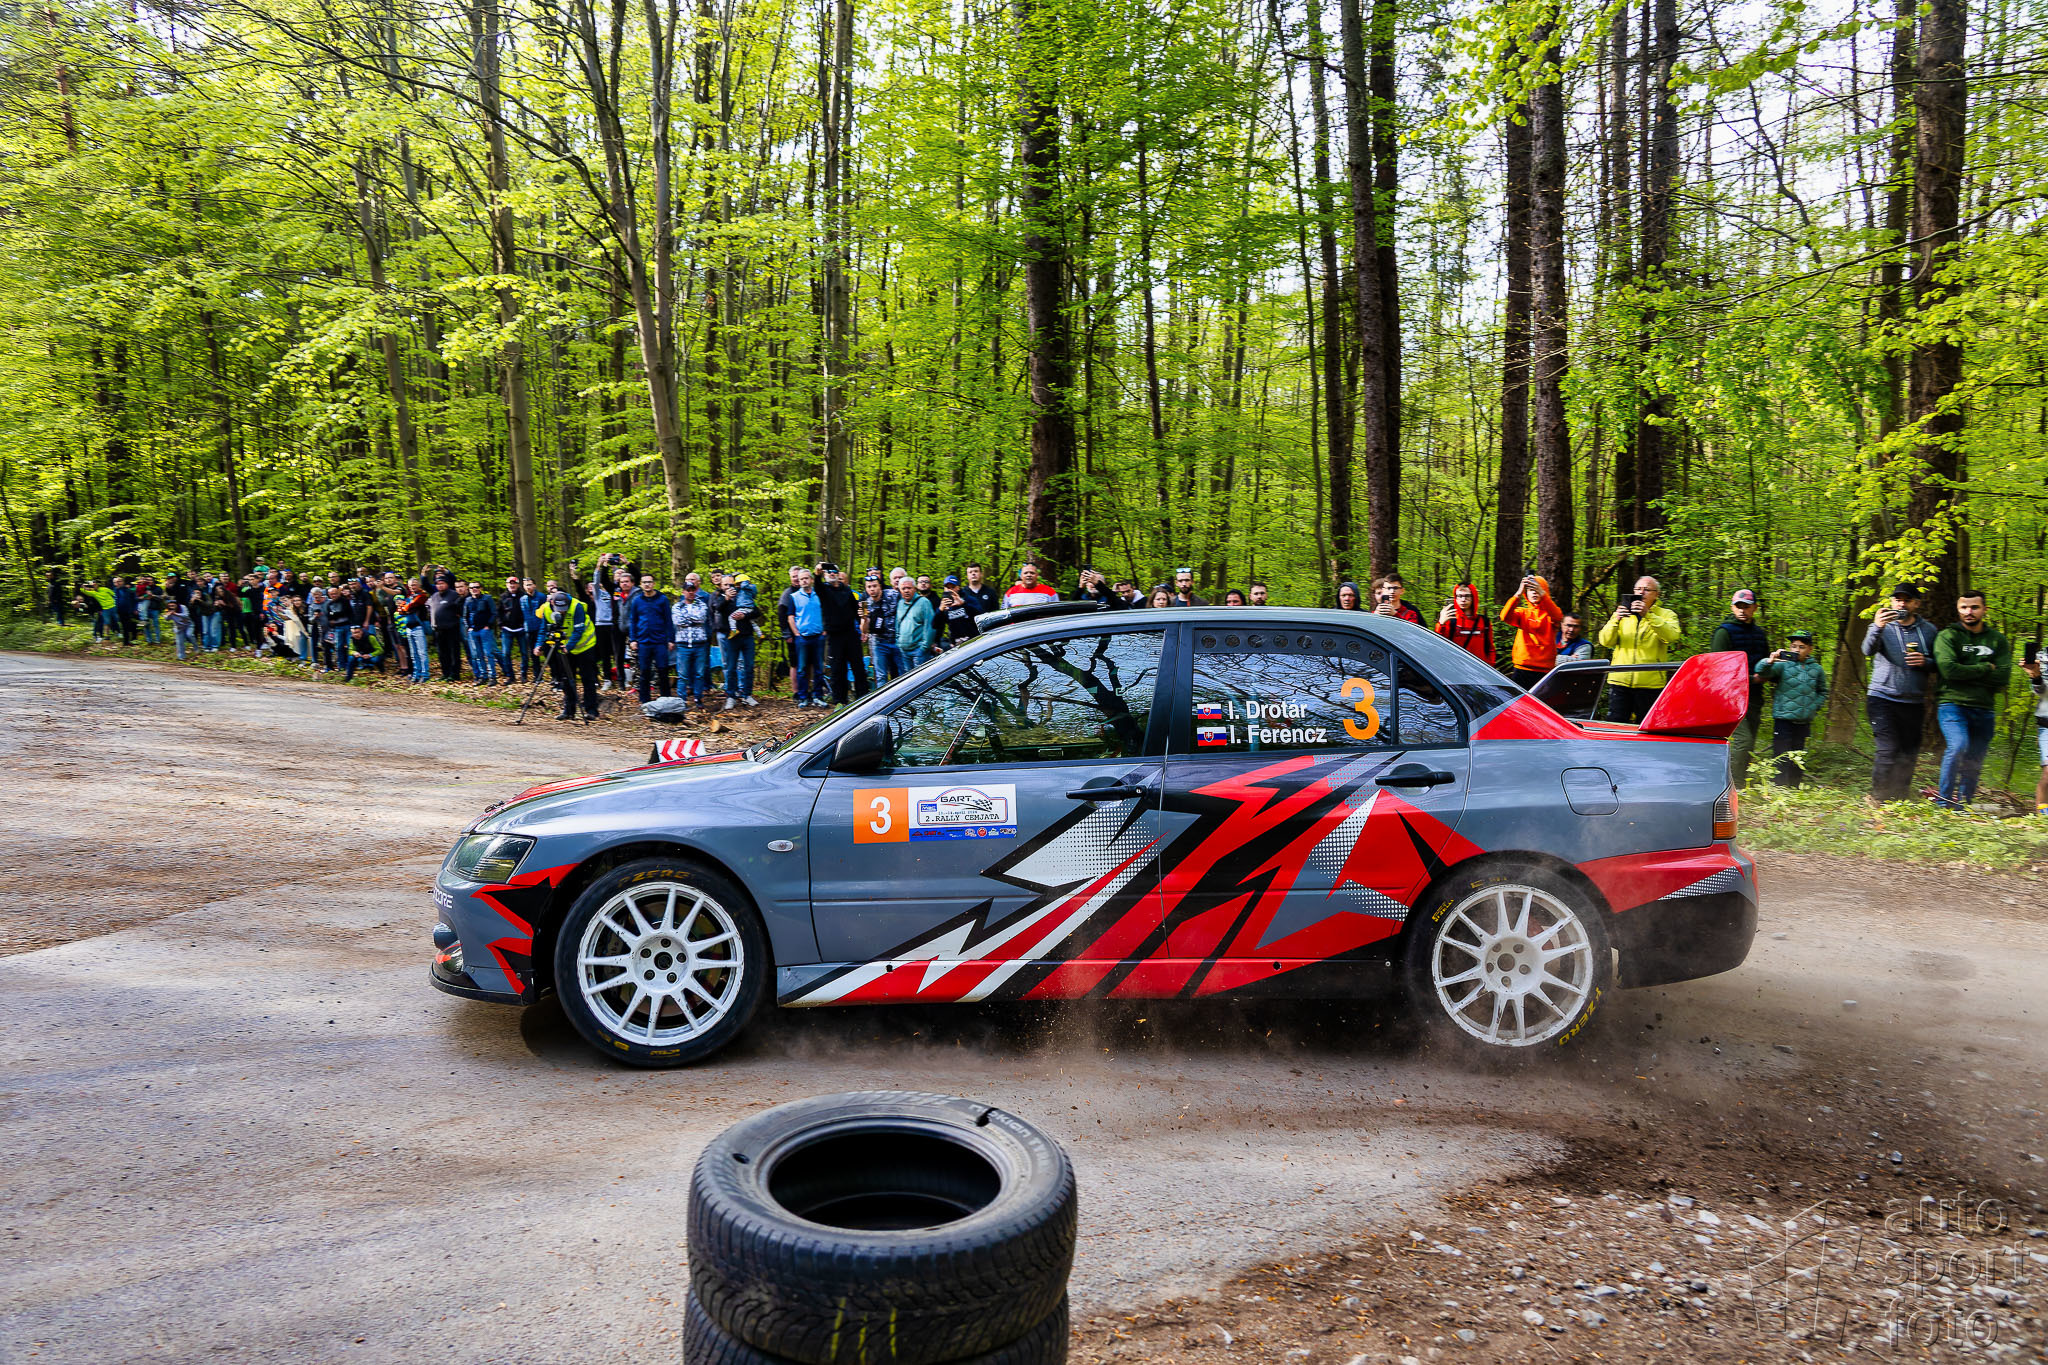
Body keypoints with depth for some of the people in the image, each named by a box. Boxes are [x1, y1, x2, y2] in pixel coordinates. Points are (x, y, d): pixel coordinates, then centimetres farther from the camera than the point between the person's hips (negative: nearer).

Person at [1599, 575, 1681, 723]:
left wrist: (1647, 615, -22)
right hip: (1620, 680, 2)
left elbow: (1671, 636, -13)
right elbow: (1605, 641, 4)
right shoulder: (1623, 612, 16)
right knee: (1615, 725, -3)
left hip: (1650, 682, -2)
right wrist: (1616, 620, -13)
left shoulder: (1666, 615, 9)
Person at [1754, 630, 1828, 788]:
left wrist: (1814, 707, 6)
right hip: (1783, 720, -4)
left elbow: (1822, 692, 21)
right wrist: (1770, 661, -38)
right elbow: (1761, 672, -19)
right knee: (1781, 758, -5)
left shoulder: (1816, 669, 8)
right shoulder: (1783, 665, -5)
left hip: (1804, 722, 4)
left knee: (1798, 758, 11)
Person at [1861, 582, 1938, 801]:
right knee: (1887, 751, -12)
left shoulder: (1928, 631, 10)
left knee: (1909, 755, 4)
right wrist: (1877, 628, -36)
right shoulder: (1882, 627, 2)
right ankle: (1878, 800, -4)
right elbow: (1868, 651, -18)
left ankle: (1900, 801, 12)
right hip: (1883, 699, -3)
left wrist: (1925, 661, -8)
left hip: (1914, 703, 3)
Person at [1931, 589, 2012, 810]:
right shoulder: (1948, 636, 2)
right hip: (1952, 703, -4)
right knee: (1958, 746, -25)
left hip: (1984, 709, 4)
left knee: (1974, 763, 6)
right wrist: (1985, 668, -4)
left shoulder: (1998, 640, 12)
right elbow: (1948, 669, -14)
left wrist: (1965, 672, -7)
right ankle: (1943, 803, -16)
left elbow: (2002, 678, 0)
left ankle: (1962, 807, 17)